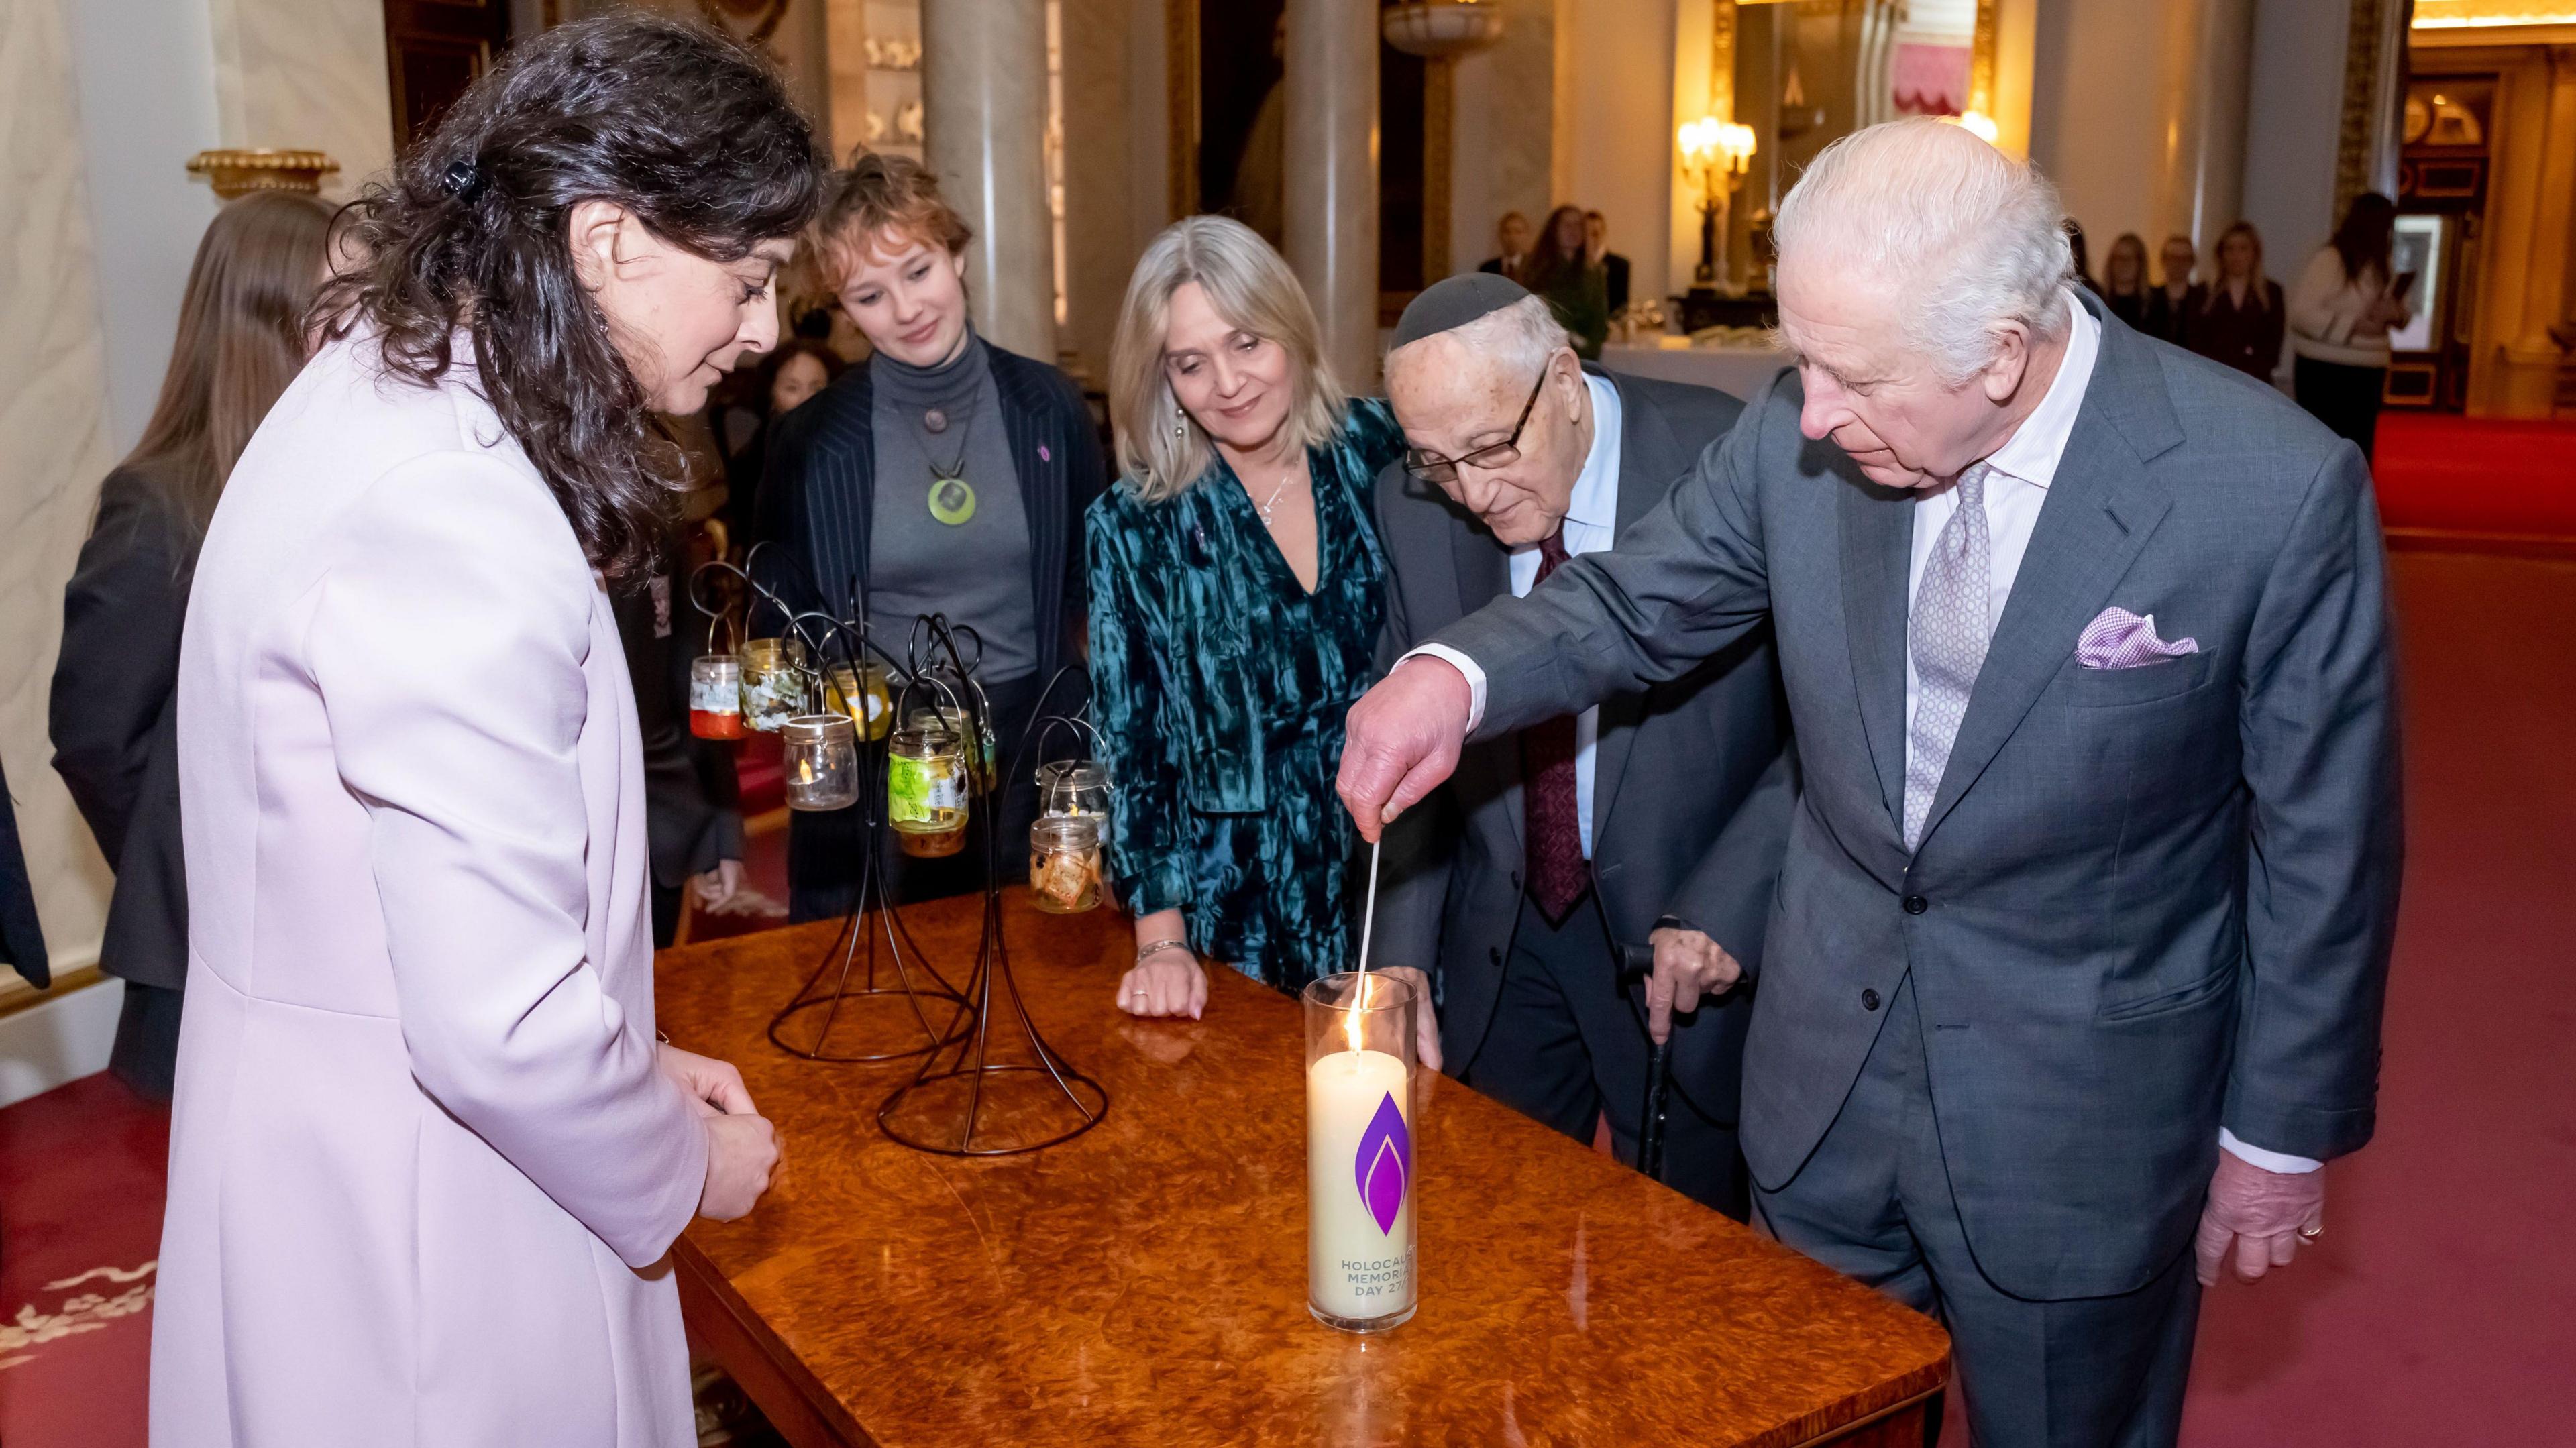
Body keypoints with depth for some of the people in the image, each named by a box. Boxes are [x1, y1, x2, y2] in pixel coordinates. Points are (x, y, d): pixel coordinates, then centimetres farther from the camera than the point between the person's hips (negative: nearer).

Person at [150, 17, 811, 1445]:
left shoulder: (387, 392, 5)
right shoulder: (451, 509, -27)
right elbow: (499, 1026, -28)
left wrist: (632, 1061, 11)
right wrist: (685, 1165, -9)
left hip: (342, 1147, 9)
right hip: (413, 1231, -9)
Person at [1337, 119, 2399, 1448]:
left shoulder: (2276, 492, -22)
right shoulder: (1799, 436, -13)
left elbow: (2323, 837, -11)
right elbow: (1638, 602, 1)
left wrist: (2284, 1128, -2)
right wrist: (1459, 672, -20)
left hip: (2077, 1113, -3)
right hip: (1823, 1072, 4)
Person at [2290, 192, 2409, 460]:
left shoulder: (2377, 265, 13)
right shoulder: (2329, 259, -11)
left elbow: (2399, 310, 17)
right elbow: (2302, 313, -19)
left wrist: (2396, 314, -7)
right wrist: (2353, 326, -26)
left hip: (2367, 374, 8)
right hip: (2326, 374, -8)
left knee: (2358, 455, 10)